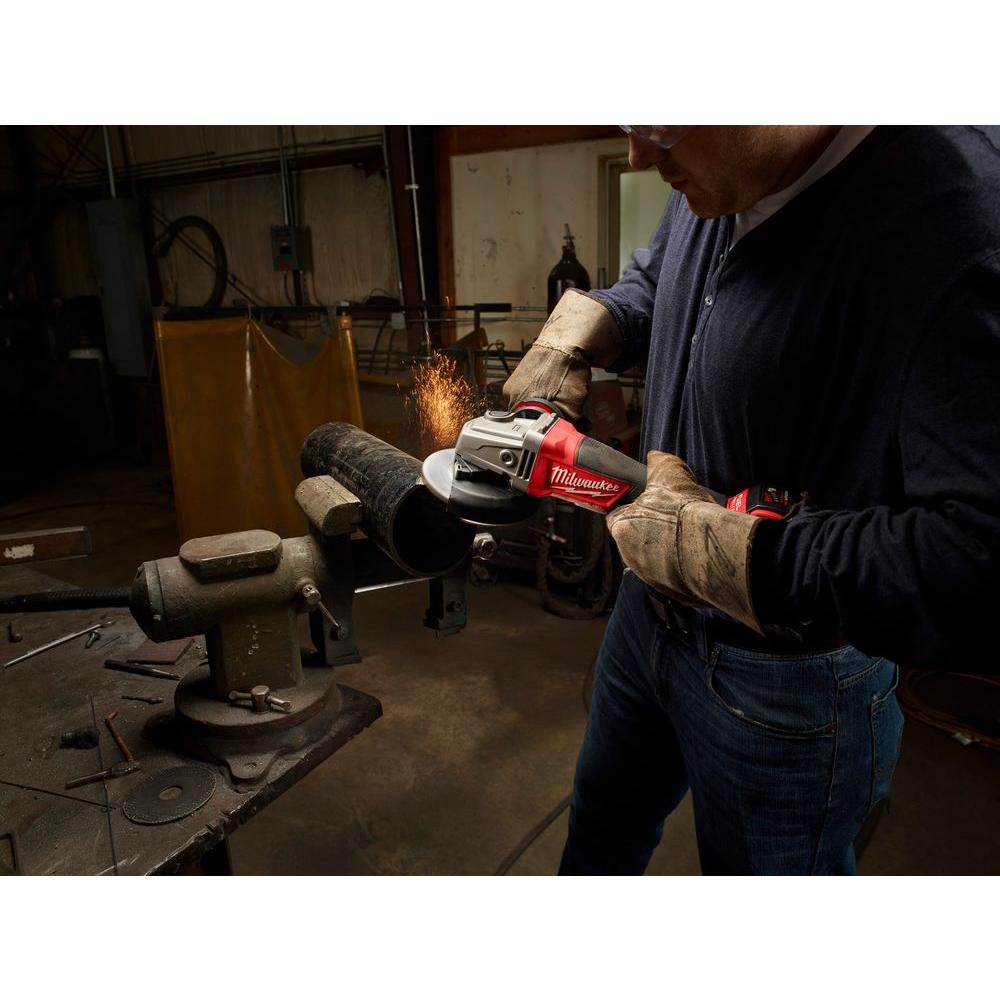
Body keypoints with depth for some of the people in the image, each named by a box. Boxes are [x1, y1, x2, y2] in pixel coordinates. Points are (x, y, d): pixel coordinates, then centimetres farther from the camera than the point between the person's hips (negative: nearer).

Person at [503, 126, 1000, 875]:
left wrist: (707, 545, -32)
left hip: (786, 683, -7)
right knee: (603, 824, 31)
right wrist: (575, 330, -3)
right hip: (650, 611, 8)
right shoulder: (712, 187, -5)